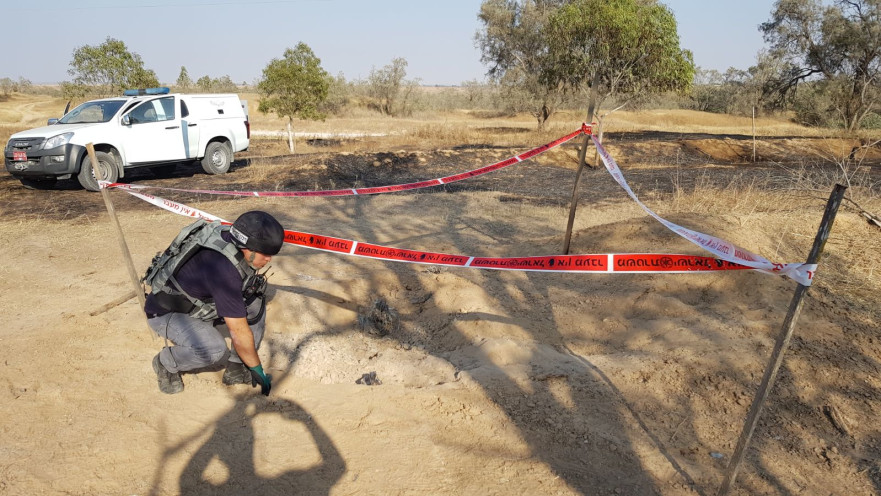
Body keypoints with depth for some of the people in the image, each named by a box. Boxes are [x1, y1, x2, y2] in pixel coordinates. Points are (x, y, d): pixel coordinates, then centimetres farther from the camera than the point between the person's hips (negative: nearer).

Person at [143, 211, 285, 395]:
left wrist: (257, 318, 14)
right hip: (166, 312, -8)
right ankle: (165, 363, 0)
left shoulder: (237, 242, -13)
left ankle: (236, 369, 4)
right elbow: (239, 332, -31)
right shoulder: (223, 269, -38)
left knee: (256, 302, -6)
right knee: (215, 350, -32)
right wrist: (257, 370, -20)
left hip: (202, 303, 9)